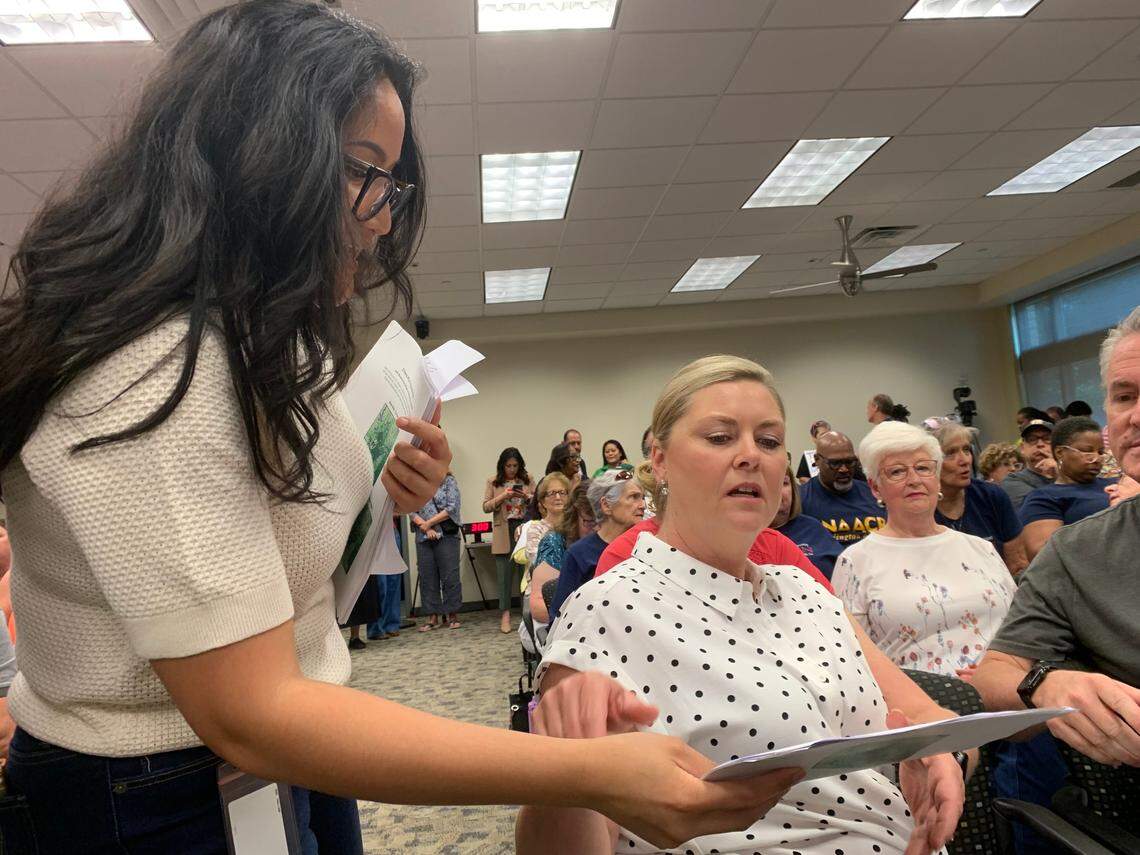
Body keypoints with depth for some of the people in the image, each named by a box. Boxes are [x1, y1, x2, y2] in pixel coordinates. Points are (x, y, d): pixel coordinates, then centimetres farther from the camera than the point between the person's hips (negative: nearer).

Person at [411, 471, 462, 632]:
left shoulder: (449, 481, 3)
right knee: (427, 577, 3)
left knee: (450, 575, -3)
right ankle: (433, 617, 11)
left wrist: (429, 523, -7)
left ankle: (452, 615, 7)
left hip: (446, 535, -3)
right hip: (423, 538, 3)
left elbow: (452, 508, -7)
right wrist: (425, 527, -10)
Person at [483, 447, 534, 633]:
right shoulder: (493, 482, 5)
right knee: (505, 572, 1)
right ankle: (505, 614, 7)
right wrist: (503, 496, -12)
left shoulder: (528, 479, 7)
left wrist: (527, 497, -12)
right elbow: (486, 507, 2)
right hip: (504, 532, -1)